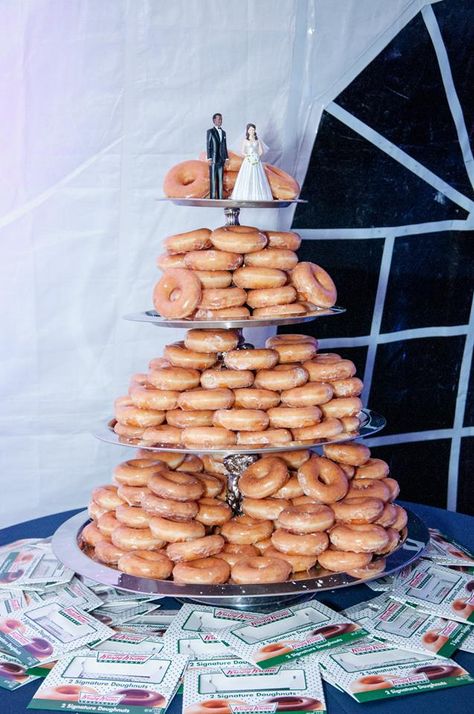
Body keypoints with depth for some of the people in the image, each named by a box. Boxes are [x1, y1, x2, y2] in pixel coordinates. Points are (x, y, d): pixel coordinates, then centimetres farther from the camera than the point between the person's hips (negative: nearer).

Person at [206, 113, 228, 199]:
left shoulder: (223, 132, 14)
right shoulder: (210, 131, -2)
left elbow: (224, 146, 16)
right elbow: (208, 145, -6)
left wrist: (226, 158, 9)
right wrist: (209, 158, -14)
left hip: (221, 159, 5)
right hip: (213, 159, -5)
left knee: (220, 179, 5)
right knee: (213, 178, -6)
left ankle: (220, 197, 8)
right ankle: (212, 197, -4)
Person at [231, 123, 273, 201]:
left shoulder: (257, 140, 9)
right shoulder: (245, 140, 6)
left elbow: (261, 151, 7)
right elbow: (243, 152, 4)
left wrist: (257, 156, -10)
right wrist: (247, 156, -14)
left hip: (257, 162, 1)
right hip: (248, 161, -1)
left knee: (257, 178, -5)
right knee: (246, 179, -7)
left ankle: (257, 196, -4)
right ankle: (246, 196, -6)